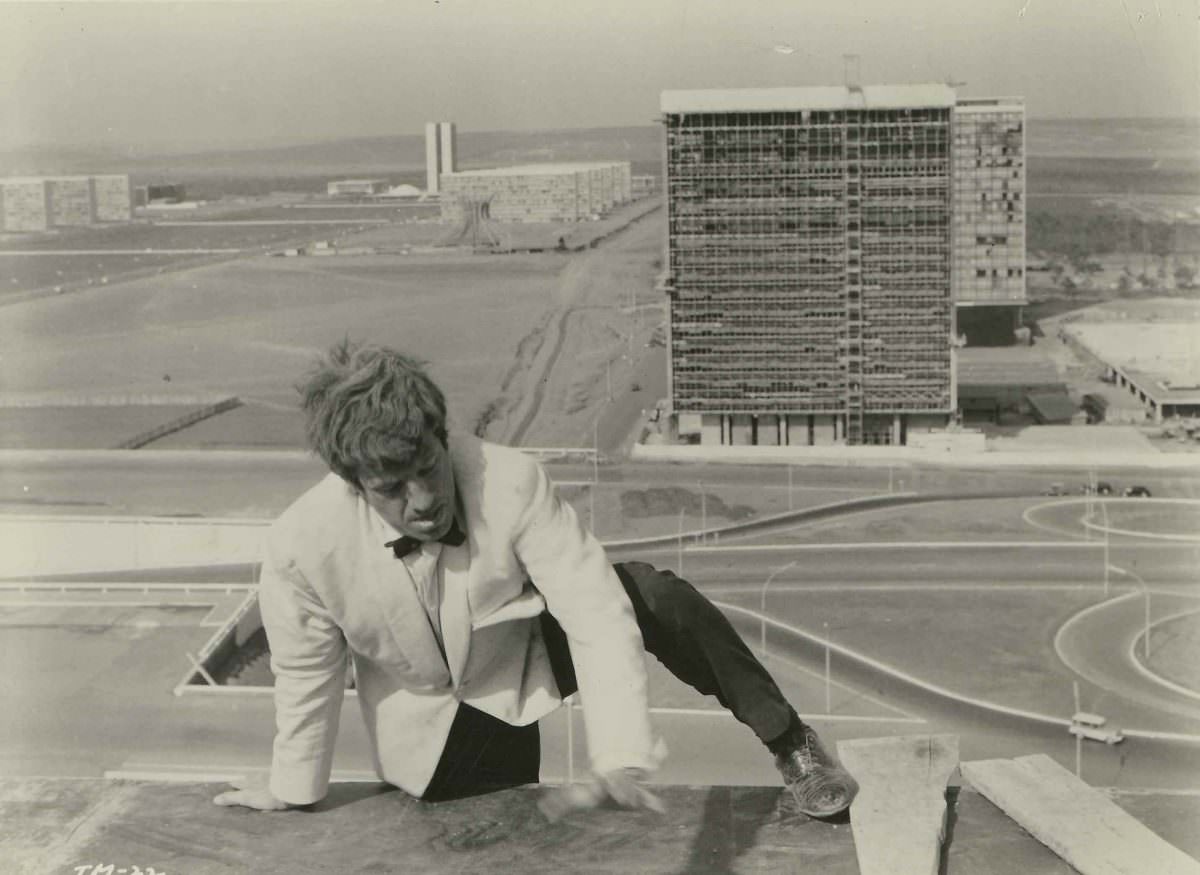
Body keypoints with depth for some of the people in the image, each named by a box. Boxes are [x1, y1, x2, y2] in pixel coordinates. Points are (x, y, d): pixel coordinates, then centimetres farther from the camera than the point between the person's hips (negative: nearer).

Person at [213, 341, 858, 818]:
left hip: (531, 652, -1)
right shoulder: (301, 546, -28)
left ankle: (787, 741, -10)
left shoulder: (510, 481, -31)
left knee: (650, 594, -26)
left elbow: (597, 613, -32)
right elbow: (307, 679, -11)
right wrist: (292, 794, 3)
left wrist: (620, 758, -42)